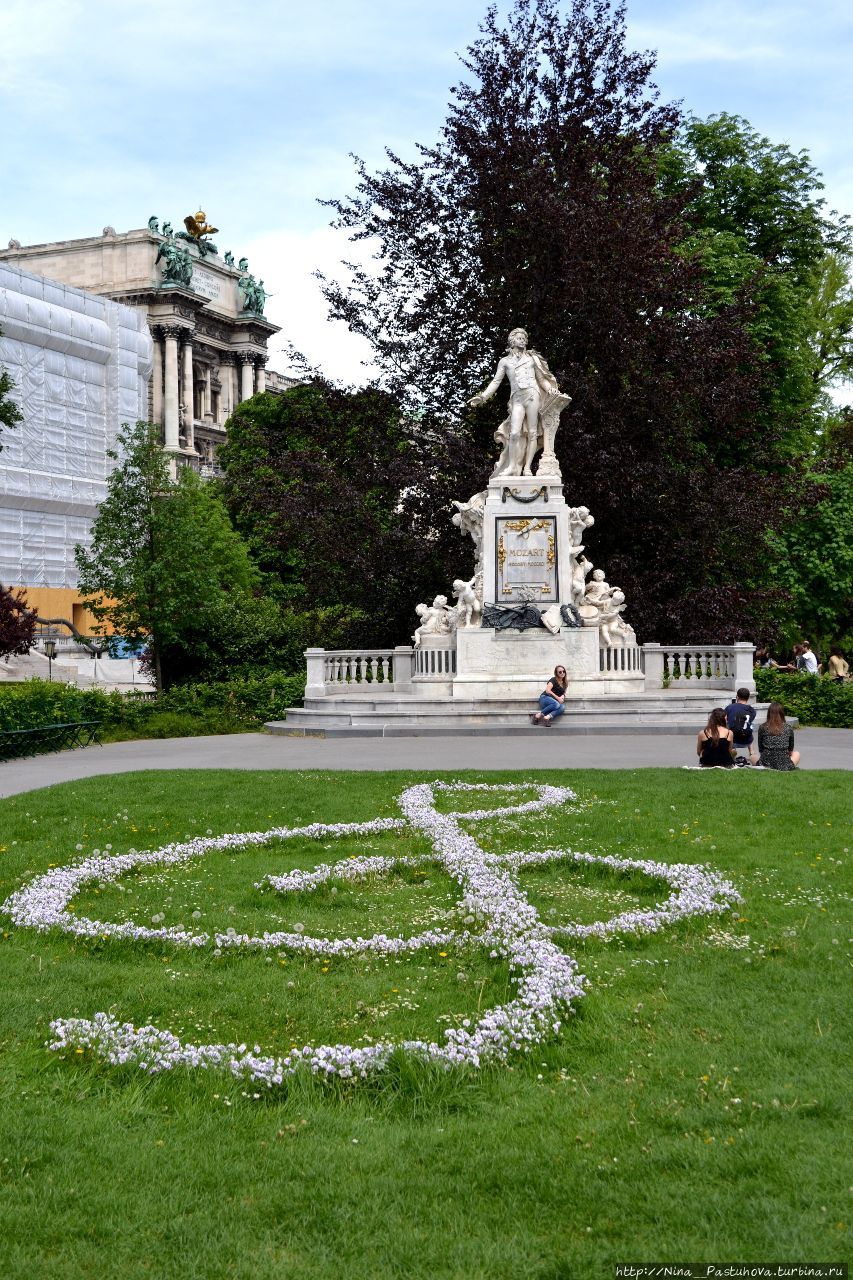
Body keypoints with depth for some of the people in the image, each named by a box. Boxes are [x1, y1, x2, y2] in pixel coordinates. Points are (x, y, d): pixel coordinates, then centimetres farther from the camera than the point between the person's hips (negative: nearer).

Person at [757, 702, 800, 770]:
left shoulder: (762, 727, 0)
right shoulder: (788, 728, 3)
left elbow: (761, 750, 7)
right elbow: (790, 750, 16)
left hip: (766, 764, -1)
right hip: (784, 765, 1)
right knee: (796, 754, 33)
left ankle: (767, 768, 8)